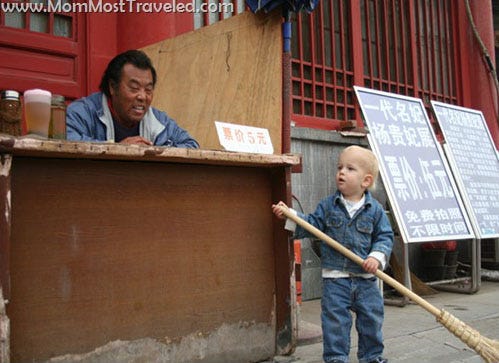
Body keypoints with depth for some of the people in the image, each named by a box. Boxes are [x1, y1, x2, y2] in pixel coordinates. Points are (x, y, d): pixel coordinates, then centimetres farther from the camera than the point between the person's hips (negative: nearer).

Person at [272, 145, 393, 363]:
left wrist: (377, 257, -17)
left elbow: (385, 236, -1)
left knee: (372, 318, 11)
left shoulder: (375, 210, -2)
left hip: (366, 278, 1)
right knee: (335, 320, 1)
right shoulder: (328, 206, 1)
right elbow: (313, 225, 6)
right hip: (335, 277, 0)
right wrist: (289, 215, -4)